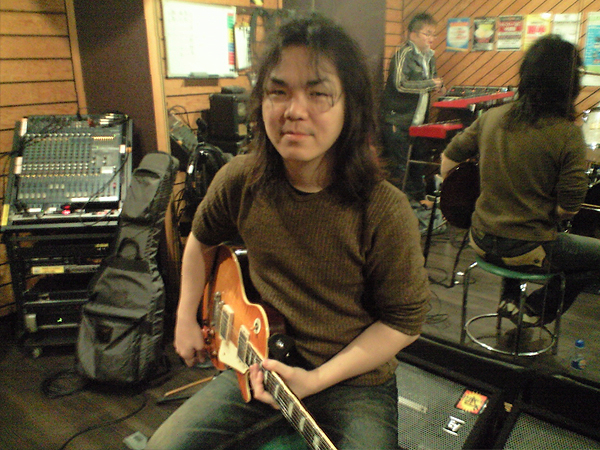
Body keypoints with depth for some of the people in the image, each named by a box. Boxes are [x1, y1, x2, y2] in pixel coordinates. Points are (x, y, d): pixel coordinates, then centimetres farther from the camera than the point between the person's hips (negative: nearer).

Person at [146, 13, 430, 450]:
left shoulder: (384, 211, -23)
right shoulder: (240, 180, -11)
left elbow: (405, 320, -12)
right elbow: (202, 239, 11)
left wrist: (316, 379, -17)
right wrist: (187, 319, 12)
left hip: (355, 381, -2)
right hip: (263, 362, 3)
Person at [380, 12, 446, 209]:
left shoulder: (429, 57, 15)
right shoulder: (404, 54, -13)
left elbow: (433, 78, 33)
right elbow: (401, 84, -26)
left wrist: (440, 87, 9)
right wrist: (431, 84, -18)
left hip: (418, 120, 9)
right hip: (397, 120, -9)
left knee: (418, 159, 17)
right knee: (398, 165, -5)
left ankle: (419, 196, 32)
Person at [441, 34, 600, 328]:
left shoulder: (491, 117, -4)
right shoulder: (567, 134, -18)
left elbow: (449, 158, 6)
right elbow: (567, 210, -16)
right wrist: (547, 213, 6)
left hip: (483, 241, 6)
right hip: (527, 251, -5)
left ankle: (509, 298, 35)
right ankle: (537, 311, 22)